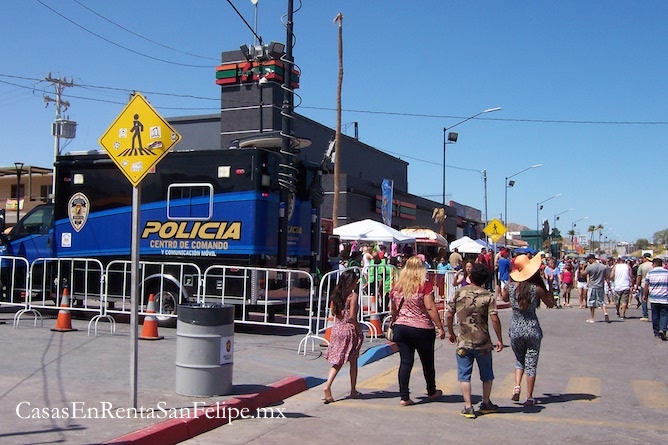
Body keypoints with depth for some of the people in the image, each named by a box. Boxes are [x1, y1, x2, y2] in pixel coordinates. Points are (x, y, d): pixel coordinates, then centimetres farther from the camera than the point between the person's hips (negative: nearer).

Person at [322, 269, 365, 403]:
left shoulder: (336, 294, 5)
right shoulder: (353, 295, -13)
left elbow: (332, 311, 10)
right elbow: (352, 317, -18)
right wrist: (359, 330, -8)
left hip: (337, 329, 5)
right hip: (349, 330, -5)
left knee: (337, 362, 9)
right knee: (353, 362, 12)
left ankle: (327, 386, -11)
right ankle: (353, 391, 22)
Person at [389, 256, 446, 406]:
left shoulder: (397, 287, 2)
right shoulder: (425, 286, -11)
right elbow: (430, 308, -16)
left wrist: (395, 324, 25)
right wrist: (440, 327, -11)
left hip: (401, 328, 3)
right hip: (422, 329, -3)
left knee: (405, 362, 7)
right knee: (427, 362, 15)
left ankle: (404, 397, 3)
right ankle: (432, 392, 32)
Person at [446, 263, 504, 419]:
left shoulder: (459, 293, -2)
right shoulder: (488, 296, -7)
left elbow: (449, 315, 0)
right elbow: (494, 319, -14)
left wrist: (450, 332, 15)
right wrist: (499, 339, -4)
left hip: (463, 342, 0)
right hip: (483, 343, 0)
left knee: (464, 375, 7)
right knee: (487, 375, 18)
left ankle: (468, 407, 4)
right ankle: (486, 404, 30)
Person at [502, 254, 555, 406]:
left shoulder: (511, 286, -6)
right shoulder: (537, 288, -12)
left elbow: (504, 298, 16)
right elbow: (551, 304, 2)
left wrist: (511, 280, 16)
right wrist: (546, 287, 4)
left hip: (515, 328, 2)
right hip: (532, 329, -2)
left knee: (519, 360, 21)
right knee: (531, 363, 7)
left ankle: (517, 386, 0)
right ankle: (529, 398, 11)